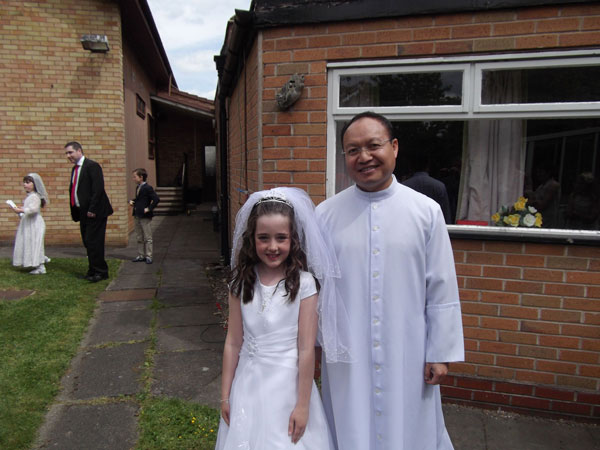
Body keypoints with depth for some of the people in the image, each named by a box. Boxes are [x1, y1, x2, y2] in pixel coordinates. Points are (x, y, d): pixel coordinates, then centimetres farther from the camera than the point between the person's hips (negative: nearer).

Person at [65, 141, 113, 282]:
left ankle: (100, 271, 2)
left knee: (93, 242, -7)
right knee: (88, 242, 12)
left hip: (95, 212, -9)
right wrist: (75, 212, 12)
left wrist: (92, 210, -21)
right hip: (83, 212, 9)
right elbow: (73, 190, 18)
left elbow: (98, 189, -18)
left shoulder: (92, 166, -11)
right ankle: (93, 270, 21)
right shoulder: (75, 169, 17)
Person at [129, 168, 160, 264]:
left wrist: (149, 208, -20)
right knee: (139, 238, 14)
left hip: (145, 217, -9)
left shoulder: (148, 188, -14)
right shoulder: (138, 188, 13)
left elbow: (156, 199, -23)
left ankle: (148, 256, 6)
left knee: (147, 238, 0)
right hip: (137, 216, 9)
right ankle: (141, 255, 22)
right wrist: (131, 201, 11)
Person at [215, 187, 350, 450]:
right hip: (248, 383, 4)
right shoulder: (242, 283, -3)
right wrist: (225, 396, 6)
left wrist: (303, 405, -9)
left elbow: (306, 349, -12)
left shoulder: (304, 283, -14)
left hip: (287, 384, -3)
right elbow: (233, 343, 1)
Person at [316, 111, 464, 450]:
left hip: (407, 358, 0)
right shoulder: (325, 215, -2)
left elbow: (442, 292, -1)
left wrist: (441, 353, -1)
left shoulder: (426, 212, -4)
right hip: (346, 357, 1)